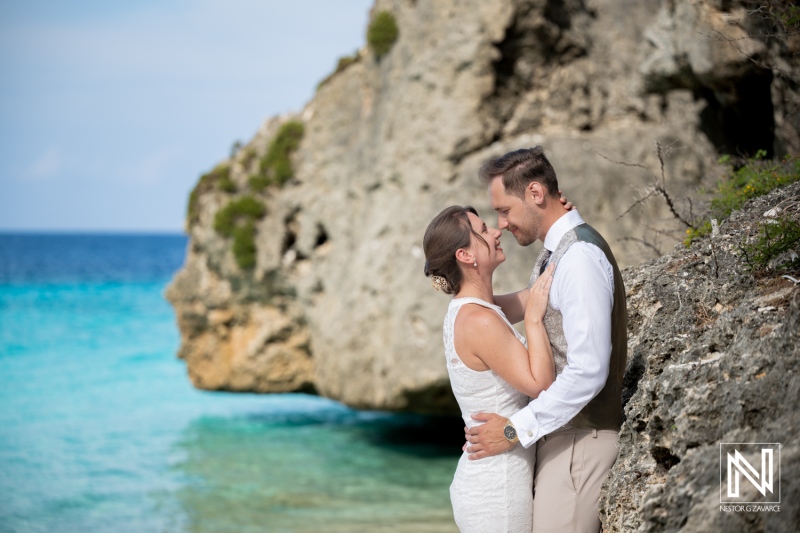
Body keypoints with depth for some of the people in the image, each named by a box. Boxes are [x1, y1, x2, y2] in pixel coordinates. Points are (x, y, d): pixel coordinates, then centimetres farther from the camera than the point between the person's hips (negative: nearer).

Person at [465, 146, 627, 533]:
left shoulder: (580, 257, -19)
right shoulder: (556, 252, 13)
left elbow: (588, 371, -24)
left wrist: (516, 430, -20)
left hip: (576, 440, -9)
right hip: (555, 429, 9)